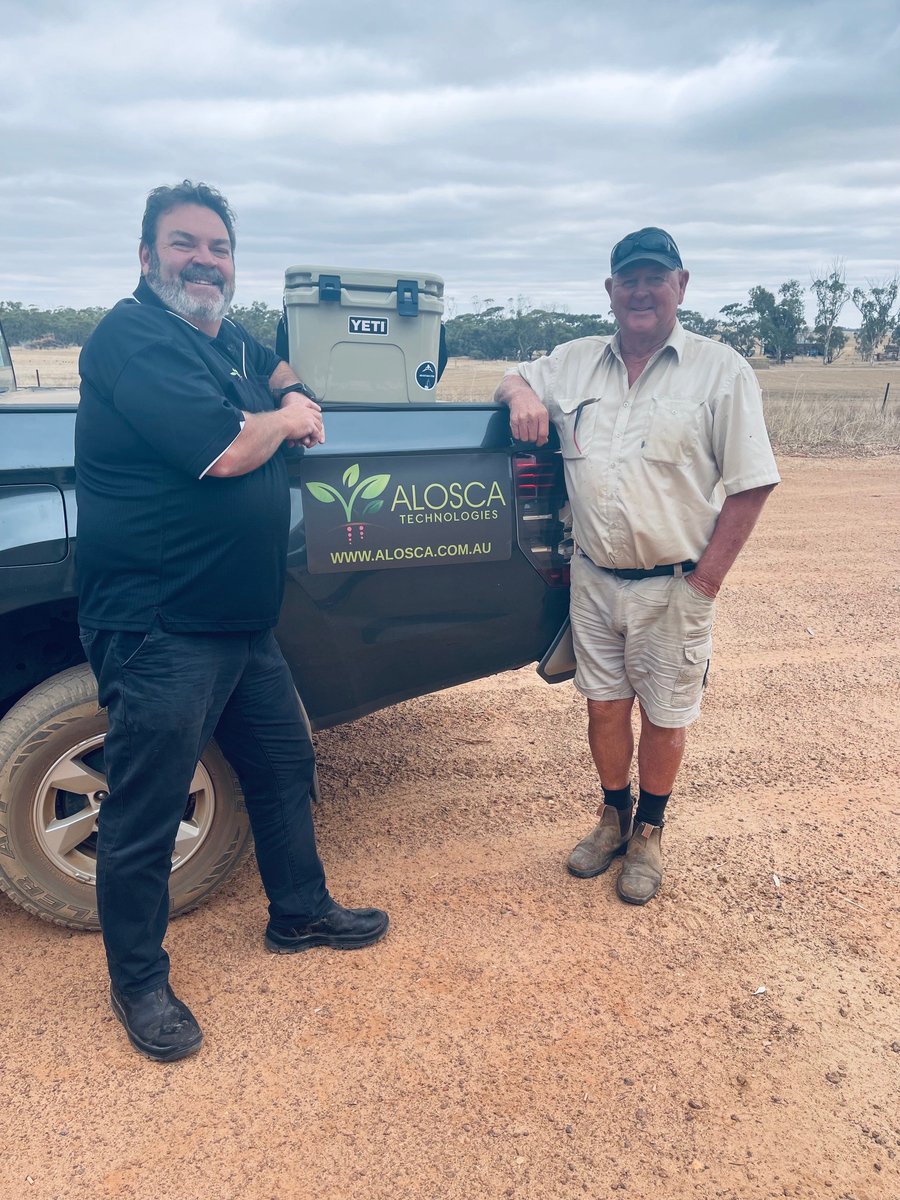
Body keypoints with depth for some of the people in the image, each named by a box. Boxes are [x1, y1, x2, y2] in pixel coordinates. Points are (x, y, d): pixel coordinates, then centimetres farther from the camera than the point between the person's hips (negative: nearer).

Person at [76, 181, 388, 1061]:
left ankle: (300, 913, 40)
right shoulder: (131, 338, -13)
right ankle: (138, 982, 25)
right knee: (145, 815, 4)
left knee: (284, 766, 19)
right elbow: (225, 451, -24)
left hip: (243, 623, 9)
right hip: (158, 631, -9)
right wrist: (285, 418, -3)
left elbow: (289, 387, 30)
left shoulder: (231, 342, 15)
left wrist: (293, 407, 4)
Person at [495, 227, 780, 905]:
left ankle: (648, 834, 31)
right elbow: (515, 380, 20)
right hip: (594, 577, 3)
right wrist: (522, 393, -6)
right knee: (604, 704, 14)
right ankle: (613, 817, 36)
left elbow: (751, 483, -7)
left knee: (665, 714, 10)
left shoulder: (721, 371, -6)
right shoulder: (574, 362, 6)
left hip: (673, 587, -3)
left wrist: (705, 579, -11)